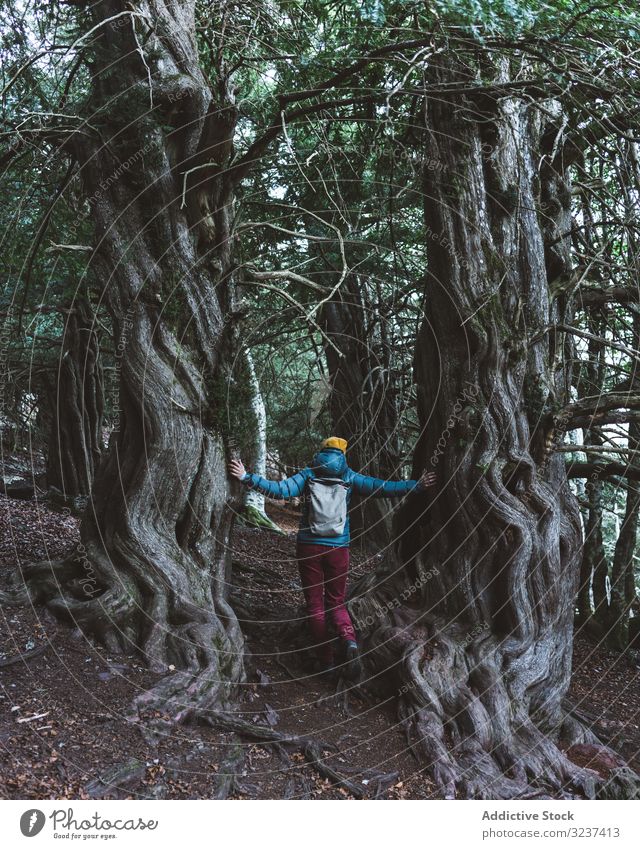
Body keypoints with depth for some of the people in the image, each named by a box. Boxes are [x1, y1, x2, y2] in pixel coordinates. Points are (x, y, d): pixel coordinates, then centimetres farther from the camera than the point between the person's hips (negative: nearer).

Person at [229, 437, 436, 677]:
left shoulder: (308, 474, 2)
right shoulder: (349, 477, 4)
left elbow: (281, 490, -10)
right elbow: (383, 488, 0)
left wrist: (246, 477, -6)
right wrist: (417, 485, 9)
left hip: (308, 547, -1)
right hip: (338, 548, 1)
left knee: (315, 603, 10)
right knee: (336, 601, 14)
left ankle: (326, 659, 9)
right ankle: (349, 640, -13)